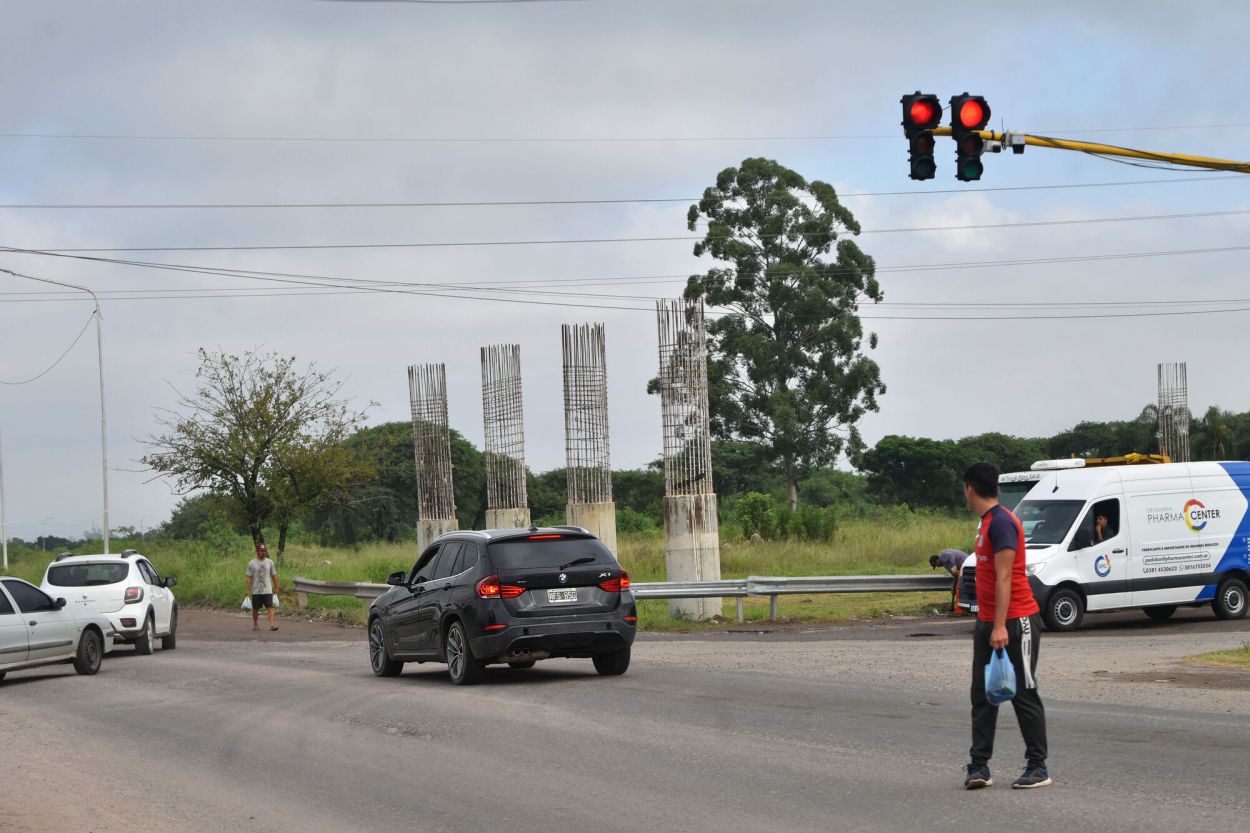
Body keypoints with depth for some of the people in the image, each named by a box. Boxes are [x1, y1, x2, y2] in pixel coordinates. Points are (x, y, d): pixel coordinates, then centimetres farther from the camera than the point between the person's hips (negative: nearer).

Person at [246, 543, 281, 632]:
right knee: (255, 609, 10)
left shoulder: (269, 562, 6)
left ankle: (272, 625, -20)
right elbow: (249, 577, -2)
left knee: (270, 607, -12)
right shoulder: (252, 563, -1)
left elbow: (274, 576, 12)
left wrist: (276, 587, 12)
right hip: (256, 591, -1)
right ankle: (255, 625, 26)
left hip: (268, 591, 1)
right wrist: (248, 590, -7)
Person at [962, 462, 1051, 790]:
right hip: (988, 624, 10)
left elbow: (1004, 578, -22)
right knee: (982, 695, 5)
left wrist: (1000, 626, -26)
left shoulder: (1002, 523, -17)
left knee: (1023, 695, -2)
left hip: (1015, 623, -10)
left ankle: (1038, 768, 6)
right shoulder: (987, 523, 14)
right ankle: (979, 765, 6)